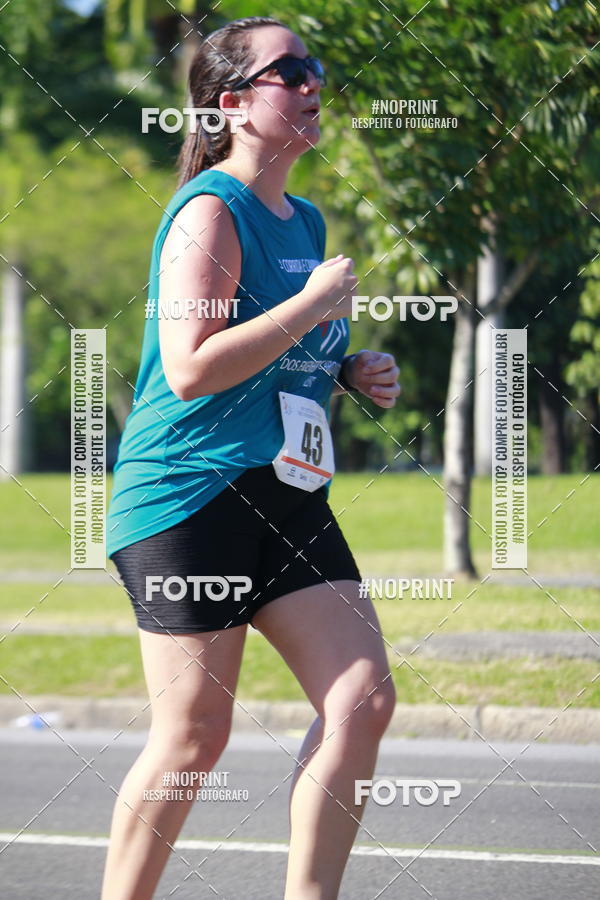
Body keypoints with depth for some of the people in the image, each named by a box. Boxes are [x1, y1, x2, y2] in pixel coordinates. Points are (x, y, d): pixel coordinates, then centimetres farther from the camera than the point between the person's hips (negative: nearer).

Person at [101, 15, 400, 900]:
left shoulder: (305, 221, 17)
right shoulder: (211, 211, -10)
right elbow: (192, 367, -21)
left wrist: (351, 370, 12)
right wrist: (315, 304, -17)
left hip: (287, 496, 8)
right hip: (190, 494, -8)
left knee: (364, 702, -4)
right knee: (193, 736, -5)